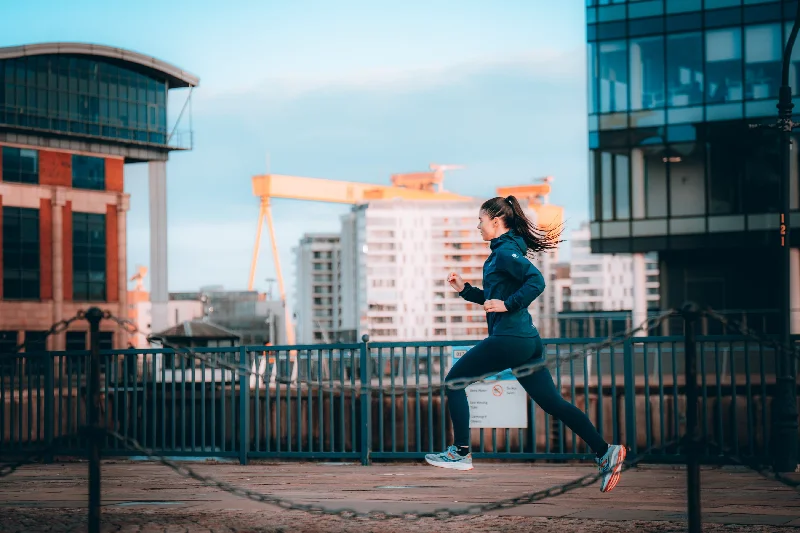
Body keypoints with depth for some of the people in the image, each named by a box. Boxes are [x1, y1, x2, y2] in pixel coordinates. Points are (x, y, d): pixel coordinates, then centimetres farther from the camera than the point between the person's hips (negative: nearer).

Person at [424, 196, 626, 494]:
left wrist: (507, 304, -21)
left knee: (454, 381, 4)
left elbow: (536, 281, -24)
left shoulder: (505, 251, -10)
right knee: (554, 404, 7)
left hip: (508, 339, -10)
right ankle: (605, 452, 0)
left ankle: (460, 454, 7)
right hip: (527, 341, 10)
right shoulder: (503, 251, 19)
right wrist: (464, 289, 21)